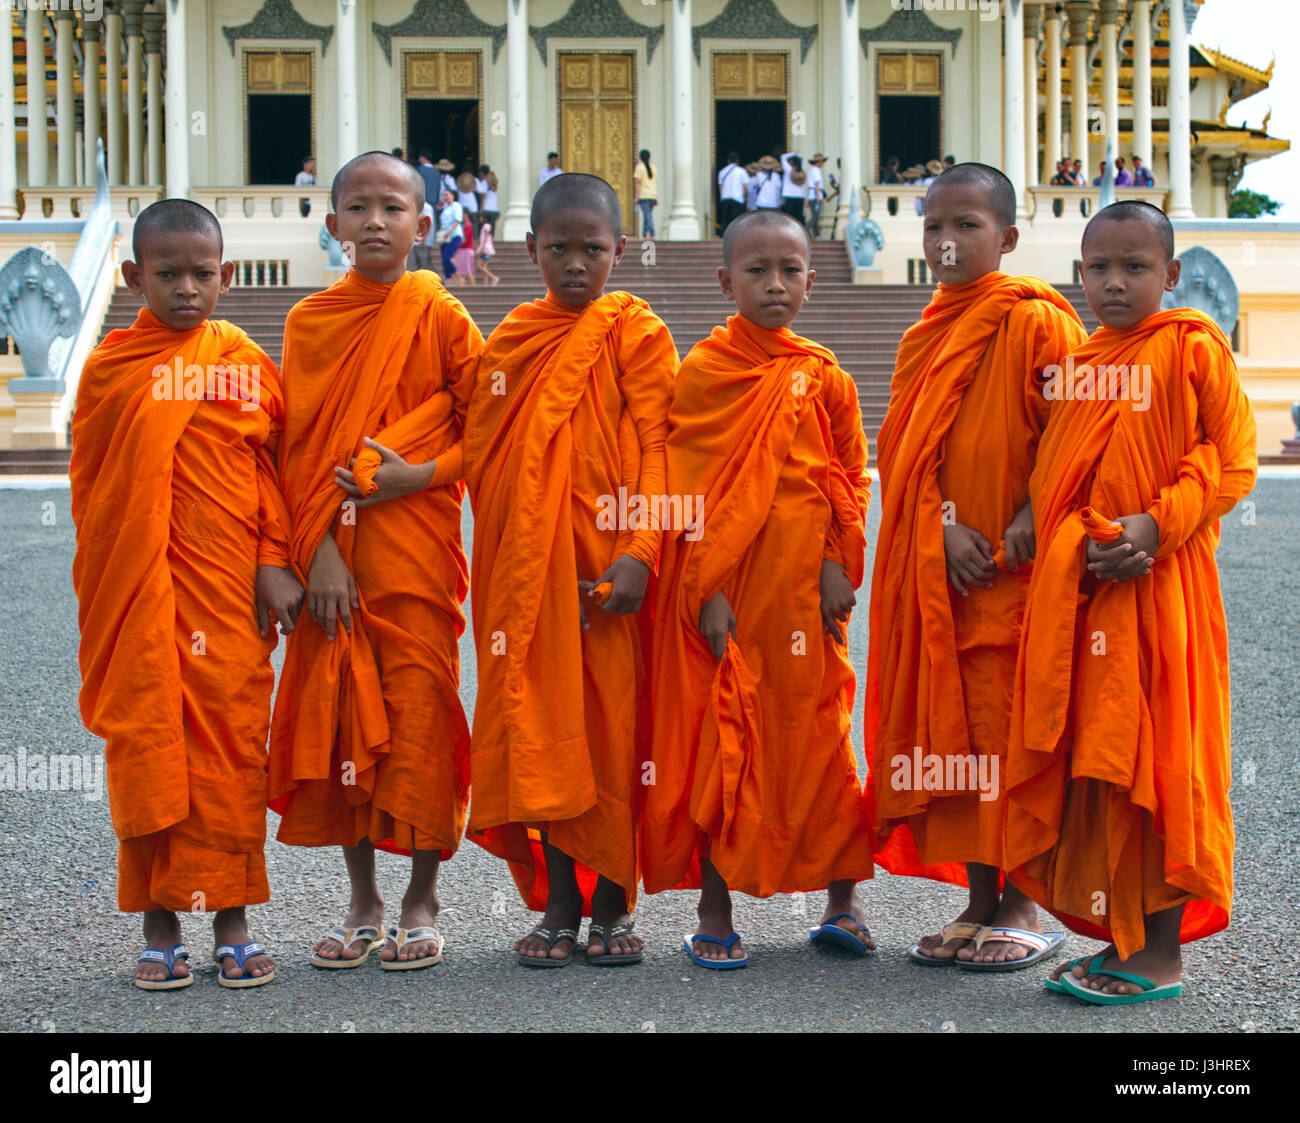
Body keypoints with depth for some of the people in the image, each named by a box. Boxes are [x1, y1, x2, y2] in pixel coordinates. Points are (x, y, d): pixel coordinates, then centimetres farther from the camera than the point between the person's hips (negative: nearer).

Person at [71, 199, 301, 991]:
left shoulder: (248, 364, 5)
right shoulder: (110, 367, 4)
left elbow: (271, 472, 7)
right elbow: (89, 482, 9)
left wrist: (274, 564, -1)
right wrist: (102, 590, 7)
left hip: (230, 591, 0)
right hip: (138, 595, 0)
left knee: (233, 743, 3)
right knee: (146, 746, 3)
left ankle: (233, 923, 13)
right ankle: (159, 925, 14)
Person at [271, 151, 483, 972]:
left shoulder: (440, 316, -1)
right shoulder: (310, 321, 6)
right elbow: (300, 448, 2)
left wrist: (418, 475, -15)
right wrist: (317, 549, -8)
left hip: (418, 548, -2)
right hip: (333, 557, 3)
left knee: (419, 712, 0)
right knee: (338, 715, 6)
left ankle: (423, 900, 14)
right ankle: (363, 901, 19)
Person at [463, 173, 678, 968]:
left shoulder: (638, 333, 0)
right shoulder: (510, 342, 11)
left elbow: (656, 449, -7)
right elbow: (482, 456, 14)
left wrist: (639, 551, -17)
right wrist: (499, 558, 6)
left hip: (610, 566, -3)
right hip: (529, 567, 3)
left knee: (614, 723, 1)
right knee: (540, 722, 4)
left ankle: (613, 902, 12)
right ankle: (559, 902, 14)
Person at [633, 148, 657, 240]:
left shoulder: (640, 167, -5)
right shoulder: (652, 167, 14)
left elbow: (638, 183, -9)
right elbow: (656, 183, 15)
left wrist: (636, 197, -8)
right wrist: (656, 197, 18)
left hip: (644, 195, -6)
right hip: (653, 195, 6)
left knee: (648, 215, -10)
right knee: (646, 215, 13)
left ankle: (652, 235, -18)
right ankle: (644, 235, 14)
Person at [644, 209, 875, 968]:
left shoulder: (825, 377, 5)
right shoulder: (703, 371, -1)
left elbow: (853, 478, 9)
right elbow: (689, 489, -2)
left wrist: (839, 564, -4)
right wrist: (706, 590, -9)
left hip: (805, 589, 2)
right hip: (726, 590, -1)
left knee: (816, 732, 7)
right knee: (718, 736, 1)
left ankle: (843, 898, 21)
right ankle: (715, 912, 12)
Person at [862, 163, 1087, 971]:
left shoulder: (1037, 322, -6)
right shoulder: (927, 335, 14)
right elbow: (905, 451, 7)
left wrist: (1028, 524, -17)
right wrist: (944, 529, -8)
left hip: (1016, 569, -6)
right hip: (938, 566, 6)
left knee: (1009, 729, -4)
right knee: (950, 729, 8)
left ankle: (1021, 910, 5)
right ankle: (978, 903, 17)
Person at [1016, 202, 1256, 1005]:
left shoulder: (1193, 345, -3)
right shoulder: (1075, 362, 13)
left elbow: (1231, 461, -7)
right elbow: (1050, 478, 12)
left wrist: (1154, 528, -17)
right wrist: (1078, 543, -7)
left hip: (1159, 589, -6)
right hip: (1074, 592, 6)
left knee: (1156, 764, -2)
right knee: (1088, 761, 9)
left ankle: (1162, 954, 7)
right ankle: (1122, 938, 20)